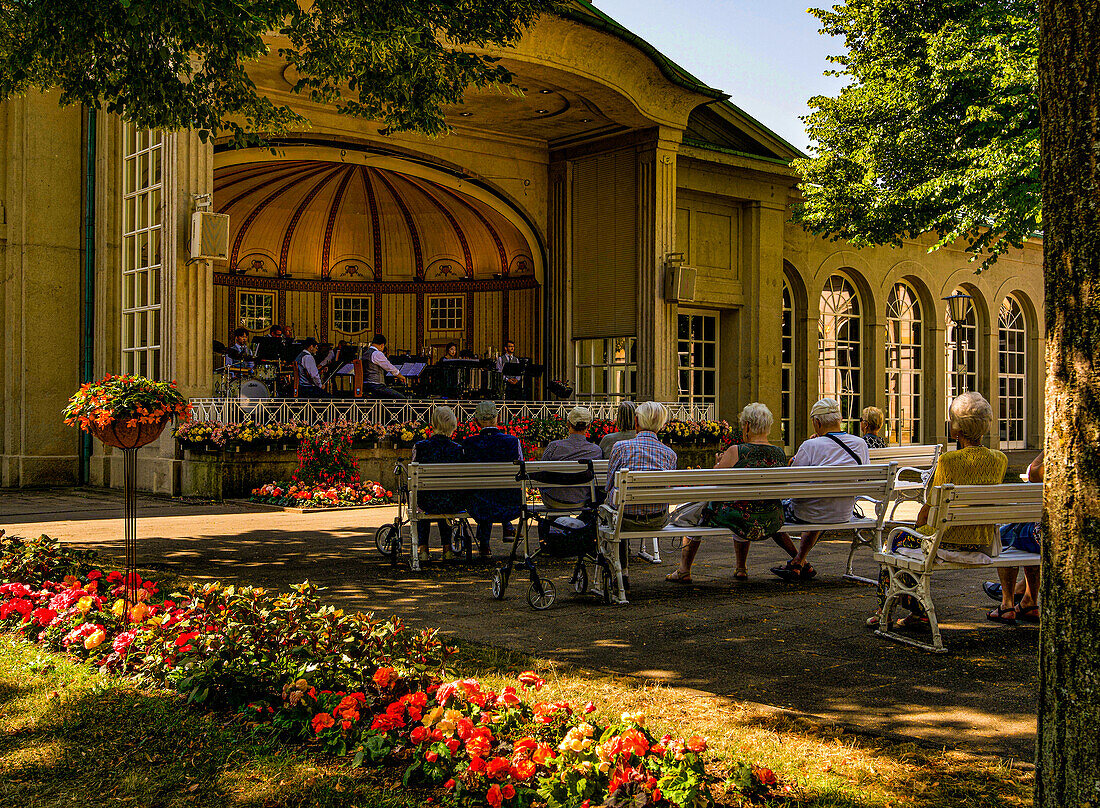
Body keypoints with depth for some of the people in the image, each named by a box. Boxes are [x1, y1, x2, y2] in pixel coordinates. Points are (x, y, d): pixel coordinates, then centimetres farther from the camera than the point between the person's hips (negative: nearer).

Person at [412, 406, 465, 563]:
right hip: (454, 505, 1)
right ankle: (447, 549, 38)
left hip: (427, 503, -1)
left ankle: (423, 549, 35)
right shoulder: (458, 449, -9)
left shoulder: (420, 447, -12)